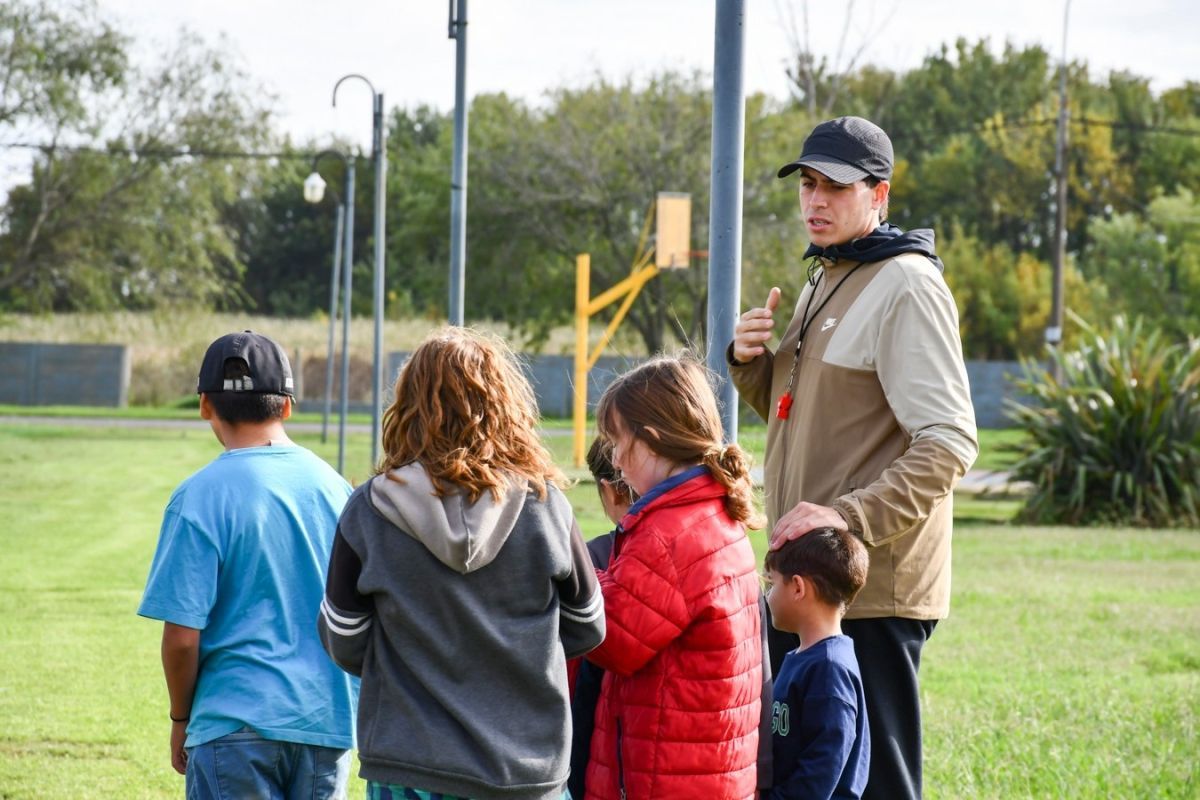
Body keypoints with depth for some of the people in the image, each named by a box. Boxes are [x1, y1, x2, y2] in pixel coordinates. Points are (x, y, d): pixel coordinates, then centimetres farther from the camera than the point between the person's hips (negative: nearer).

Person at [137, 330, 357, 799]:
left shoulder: (202, 496, -9)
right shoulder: (334, 486, 7)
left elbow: (182, 635, -11)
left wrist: (181, 720, 4)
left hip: (239, 727, -5)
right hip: (330, 723, 5)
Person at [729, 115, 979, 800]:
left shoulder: (907, 287, -12)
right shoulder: (824, 282, 18)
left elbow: (948, 444, -20)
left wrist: (851, 518, -29)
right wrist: (752, 363, 8)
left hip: (875, 587, -9)